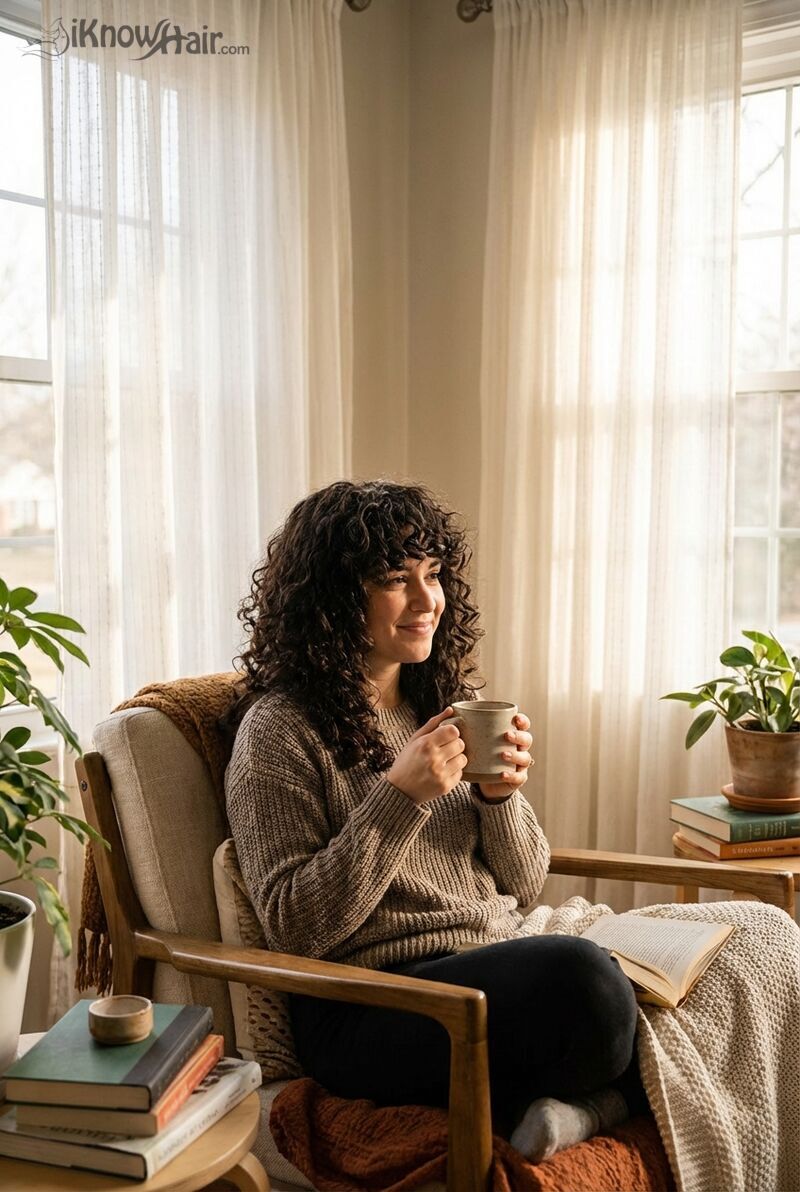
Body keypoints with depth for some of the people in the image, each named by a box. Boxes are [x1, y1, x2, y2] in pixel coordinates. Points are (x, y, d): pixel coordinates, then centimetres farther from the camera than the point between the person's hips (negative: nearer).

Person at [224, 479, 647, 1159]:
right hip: (372, 1010, -5)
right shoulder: (280, 731, -6)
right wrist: (400, 797, -19)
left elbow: (524, 887, 14)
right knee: (581, 976, -33)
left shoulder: (452, 704, 12)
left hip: (503, 961, 6)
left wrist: (502, 796, -7)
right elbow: (294, 928, -11)